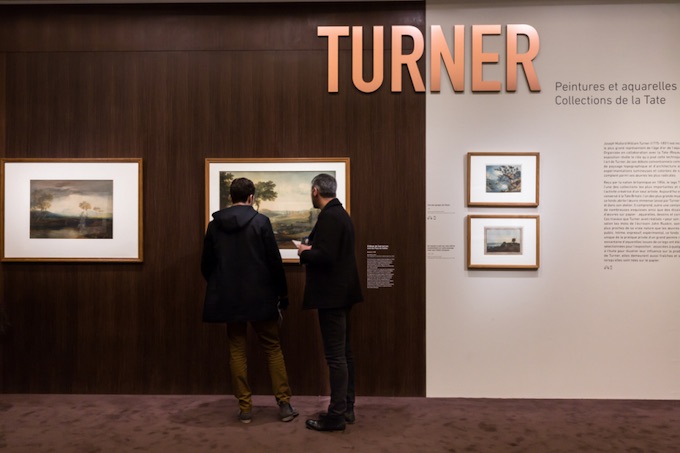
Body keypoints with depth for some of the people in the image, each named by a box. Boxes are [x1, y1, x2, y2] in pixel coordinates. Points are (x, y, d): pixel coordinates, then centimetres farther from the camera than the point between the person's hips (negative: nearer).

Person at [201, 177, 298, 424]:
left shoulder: (214, 225, 2)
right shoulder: (260, 221, -8)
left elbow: (206, 264, 7)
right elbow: (274, 261, -9)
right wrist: (282, 293, 2)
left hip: (228, 299, 3)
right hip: (259, 297, -3)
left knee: (237, 351, 11)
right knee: (273, 348, 9)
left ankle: (245, 407, 15)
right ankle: (284, 404, 11)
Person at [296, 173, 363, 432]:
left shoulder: (329, 217, -16)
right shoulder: (340, 214, 14)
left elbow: (325, 256, -25)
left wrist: (304, 252, -8)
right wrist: (312, 249, 8)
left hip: (332, 294, -10)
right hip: (341, 292, 10)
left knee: (335, 355, -4)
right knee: (344, 352, 14)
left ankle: (336, 415, 5)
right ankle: (346, 408, 24)